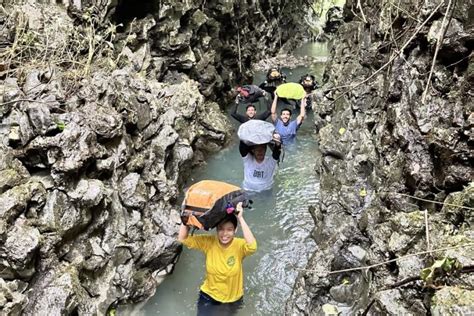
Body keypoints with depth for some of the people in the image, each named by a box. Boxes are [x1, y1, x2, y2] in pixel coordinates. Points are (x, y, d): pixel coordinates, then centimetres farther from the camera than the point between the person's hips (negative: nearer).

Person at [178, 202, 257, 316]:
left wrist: (240, 218, -44)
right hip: (209, 296, 1)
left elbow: (252, 247, -45)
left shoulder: (239, 245, -22)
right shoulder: (208, 242, -17)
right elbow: (182, 238, -21)